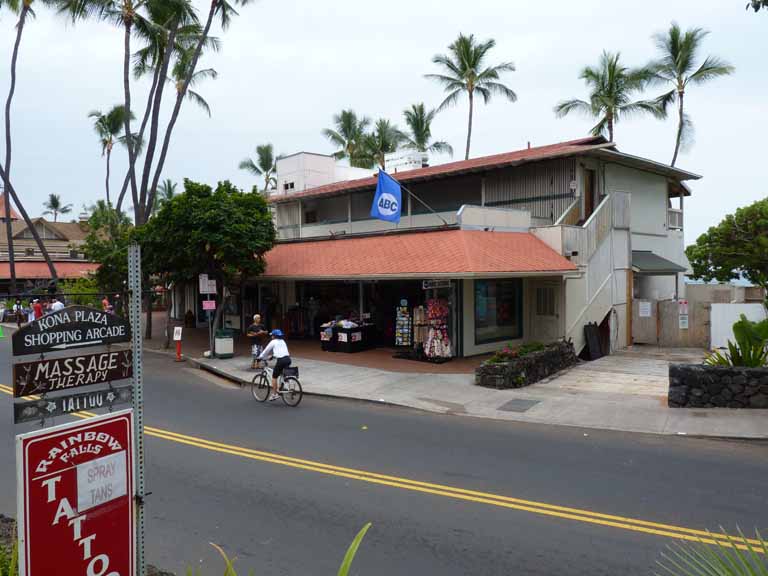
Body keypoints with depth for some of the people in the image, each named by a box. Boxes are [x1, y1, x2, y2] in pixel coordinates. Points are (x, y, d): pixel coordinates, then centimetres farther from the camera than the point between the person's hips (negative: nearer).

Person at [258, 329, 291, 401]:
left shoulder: (273, 342, 3)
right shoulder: (283, 341, 23)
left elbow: (266, 350, 9)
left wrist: (260, 357, 22)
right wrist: (271, 356, 43)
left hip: (281, 360, -7)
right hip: (288, 359, 7)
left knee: (274, 377, 5)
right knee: (283, 374, 27)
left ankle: (274, 394, 5)